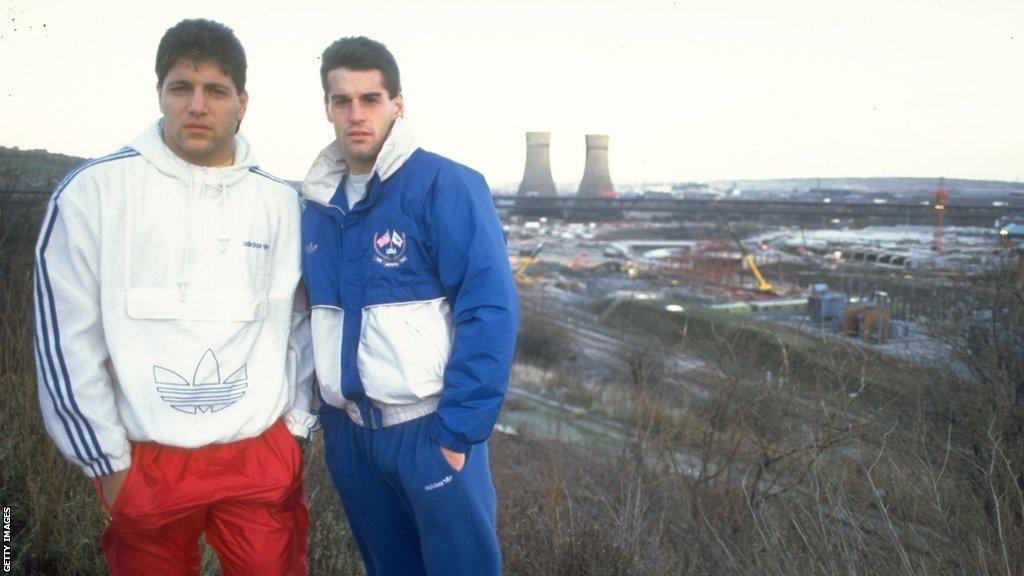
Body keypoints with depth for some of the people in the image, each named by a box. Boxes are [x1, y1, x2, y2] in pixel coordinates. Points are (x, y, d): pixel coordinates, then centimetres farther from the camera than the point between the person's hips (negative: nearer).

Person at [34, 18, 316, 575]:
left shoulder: (280, 201, 3)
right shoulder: (94, 190, -7)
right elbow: (67, 339, -5)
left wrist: (298, 424, 9)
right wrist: (107, 461, -4)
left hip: (264, 457, 2)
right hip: (147, 461, -2)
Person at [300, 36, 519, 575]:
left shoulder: (446, 186, -12)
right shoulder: (317, 205, 7)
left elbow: (490, 310, -17)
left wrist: (458, 429, -18)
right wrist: (327, 416, 10)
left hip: (430, 427, -5)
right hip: (348, 433, 6)